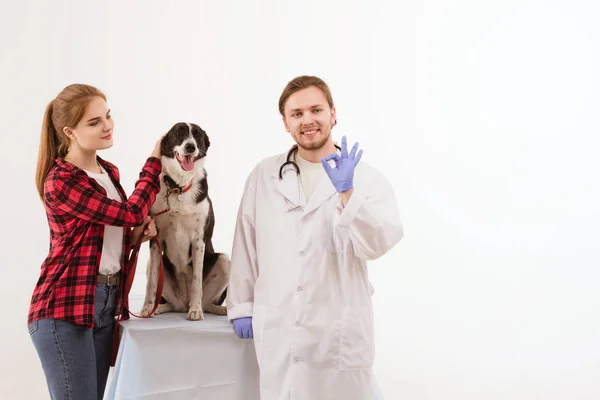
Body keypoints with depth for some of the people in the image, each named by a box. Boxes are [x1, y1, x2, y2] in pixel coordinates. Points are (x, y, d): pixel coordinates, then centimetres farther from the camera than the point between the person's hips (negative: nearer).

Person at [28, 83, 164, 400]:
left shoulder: (109, 172, 11)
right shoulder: (60, 182, -15)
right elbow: (131, 212, -17)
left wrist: (139, 232, 1)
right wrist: (154, 161, -5)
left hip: (105, 304, 8)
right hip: (65, 307, -8)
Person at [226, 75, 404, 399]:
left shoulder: (367, 180, -3)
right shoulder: (263, 176, 6)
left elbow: (378, 244, -15)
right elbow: (246, 244, 9)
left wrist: (347, 192, -25)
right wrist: (241, 305, 8)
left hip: (339, 333, -2)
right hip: (277, 330, 2)